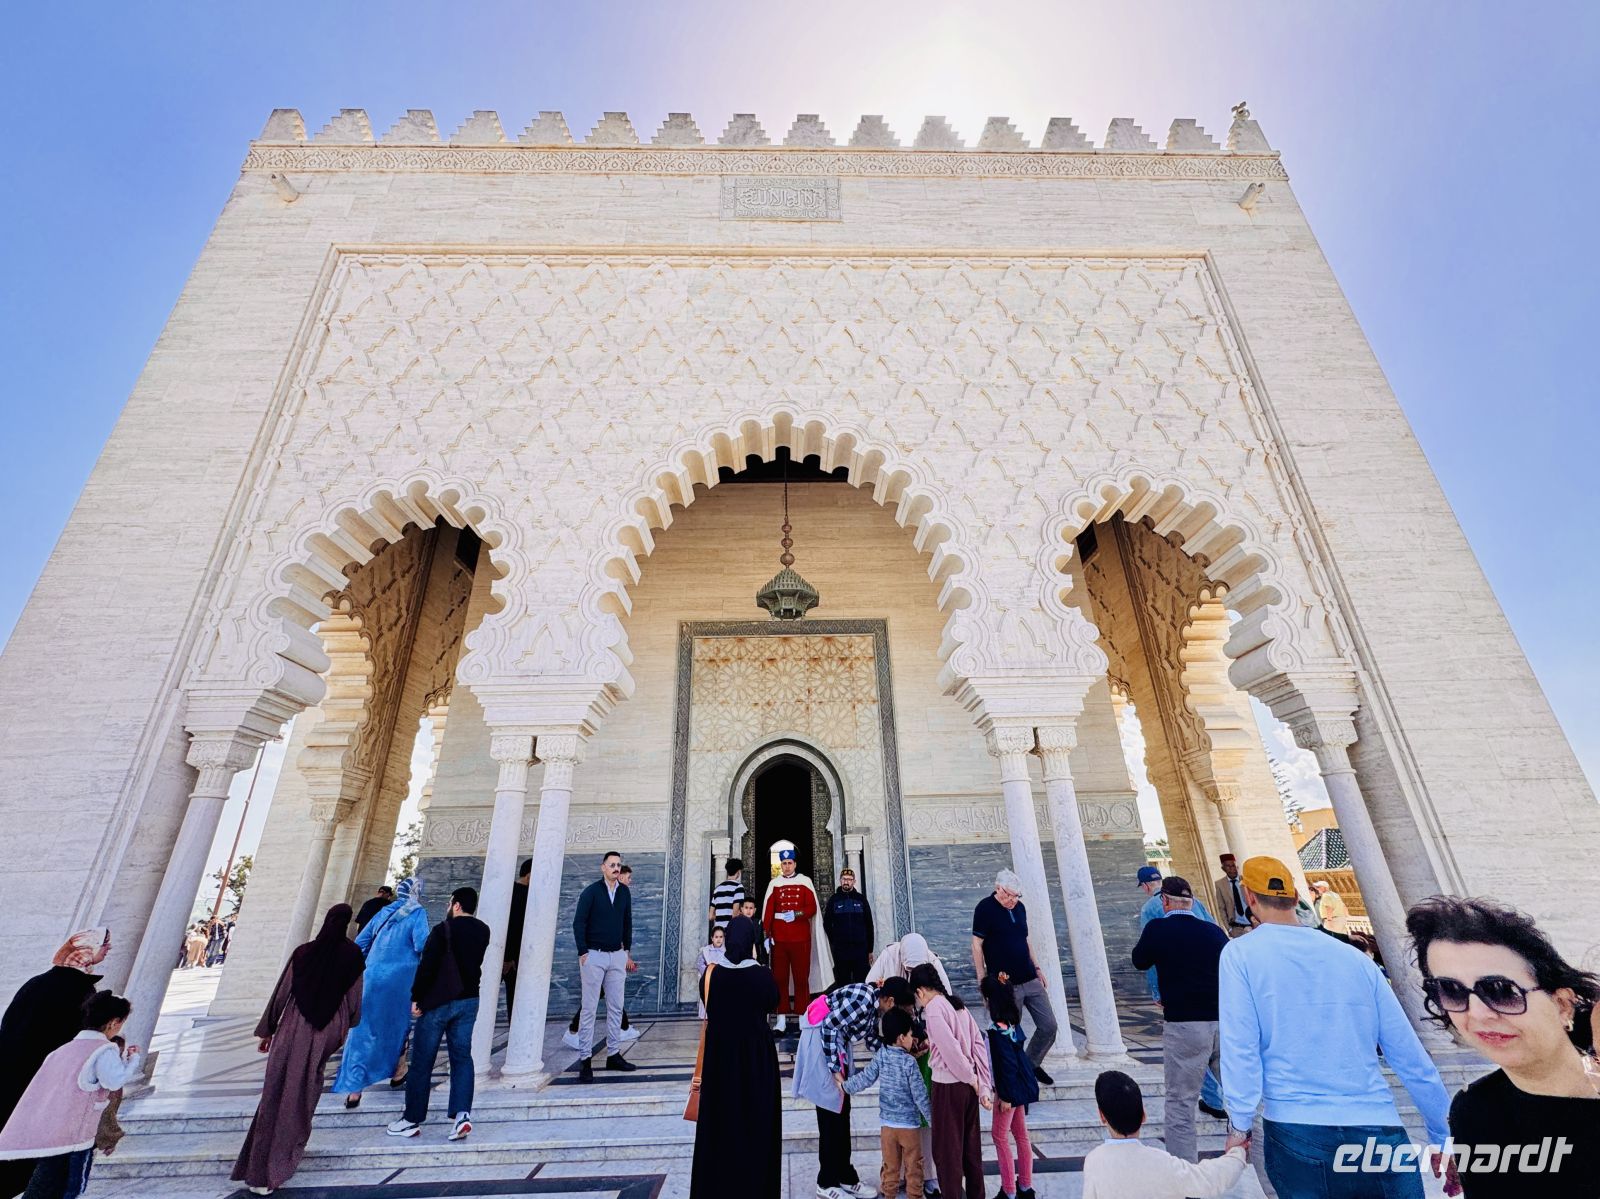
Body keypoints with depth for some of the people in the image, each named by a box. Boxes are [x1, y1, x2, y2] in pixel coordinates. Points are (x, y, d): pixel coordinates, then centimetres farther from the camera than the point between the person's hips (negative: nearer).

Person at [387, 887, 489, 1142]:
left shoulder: (443, 929, -15)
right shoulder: (483, 931, 3)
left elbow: (427, 965, -17)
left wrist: (416, 997, -8)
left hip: (438, 1001, -5)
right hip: (469, 1000, 5)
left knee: (422, 1061, 9)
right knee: (462, 1057, 9)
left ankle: (412, 1120, 19)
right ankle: (462, 1113, -2)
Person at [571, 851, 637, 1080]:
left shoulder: (624, 892, 6)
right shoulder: (591, 891, -8)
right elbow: (578, 922, -8)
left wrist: (627, 951, 14)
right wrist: (583, 953, -12)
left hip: (617, 955, 5)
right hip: (594, 955, -4)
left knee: (616, 1007, 8)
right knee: (589, 1008, 0)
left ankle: (613, 1054, 18)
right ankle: (585, 1060, 8)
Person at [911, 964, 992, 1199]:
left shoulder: (933, 1007, -15)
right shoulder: (959, 1005, 7)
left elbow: (950, 1048, -22)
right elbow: (979, 1045, 4)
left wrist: (972, 1079, -10)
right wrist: (984, 1087, 3)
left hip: (948, 1087, -8)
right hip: (968, 1086, 8)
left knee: (947, 1150, 7)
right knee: (971, 1147, 19)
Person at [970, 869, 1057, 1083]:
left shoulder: (1020, 907, 8)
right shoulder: (985, 908, -13)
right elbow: (977, 945, -10)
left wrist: (1037, 968, 15)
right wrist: (983, 980, -10)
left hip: (1030, 979, 6)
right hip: (1006, 984, -6)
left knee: (1049, 1026, 7)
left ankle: (1032, 1064, 29)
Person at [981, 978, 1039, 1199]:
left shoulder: (998, 1030, -27)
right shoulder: (1012, 1020, -1)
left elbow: (1006, 1063, -23)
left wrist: (1005, 1096, -16)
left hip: (1010, 1088, -9)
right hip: (1021, 1084, 9)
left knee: (999, 1135, 6)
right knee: (1020, 1134, 18)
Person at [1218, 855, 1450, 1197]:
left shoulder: (1240, 954, -4)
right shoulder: (1355, 957, 7)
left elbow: (1240, 1048, -10)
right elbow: (1410, 1056, 9)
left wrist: (1239, 1125, -2)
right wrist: (1443, 1137, 20)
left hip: (1296, 1133, -2)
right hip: (1379, 1133, 3)